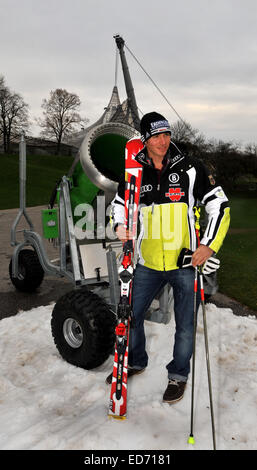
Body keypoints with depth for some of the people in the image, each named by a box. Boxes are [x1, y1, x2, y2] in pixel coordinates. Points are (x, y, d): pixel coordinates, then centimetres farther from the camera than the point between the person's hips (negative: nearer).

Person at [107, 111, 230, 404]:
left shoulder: (190, 169, -5)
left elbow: (219, 205, -2)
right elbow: (119, 204, 15)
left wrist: (209, 245, -11)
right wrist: (119, 226, -7)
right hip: (148, 262, 3)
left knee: (185, 325, 8)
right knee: (131, 316, 12)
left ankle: (178, 375, 34)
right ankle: (136, 362, 40)